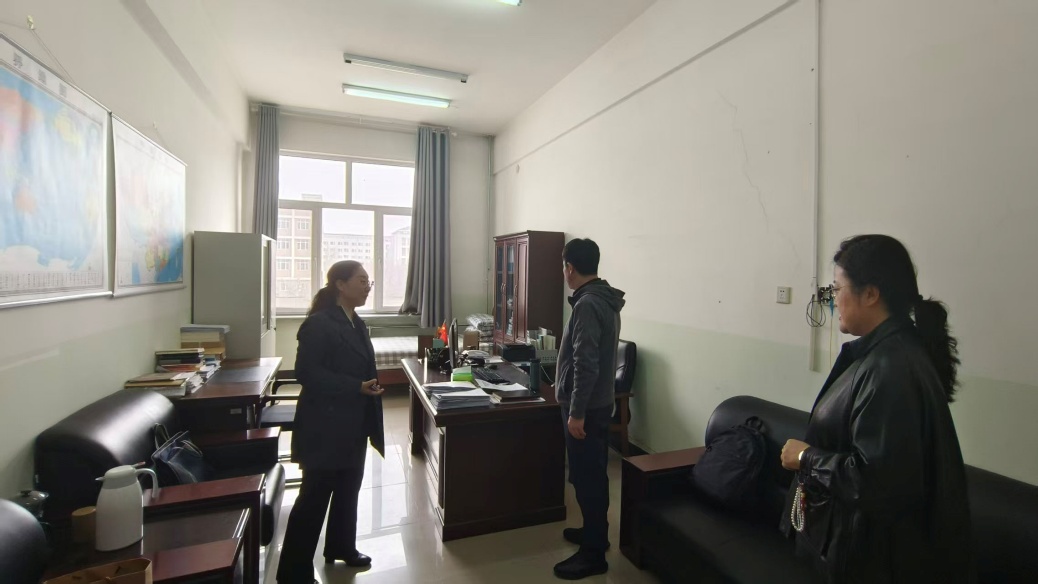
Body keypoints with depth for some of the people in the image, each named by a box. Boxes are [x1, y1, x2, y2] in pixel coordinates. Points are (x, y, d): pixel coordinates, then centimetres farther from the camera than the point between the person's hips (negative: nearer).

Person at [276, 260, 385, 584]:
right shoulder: (318, 323, -17)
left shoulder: (357, 324, 10)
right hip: (325, 425, -9)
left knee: (348, 488, 20)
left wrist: (369, 389, 13)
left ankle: (341, 547, 40)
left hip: (353, 424, 9)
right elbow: (307, 373, -21)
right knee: (315, 495, 4)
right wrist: (356, 387, -25)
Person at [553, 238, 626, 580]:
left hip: (587, 408, -10)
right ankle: (594, 531, 37)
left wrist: (576, 412, -21)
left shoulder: (587, 305, -22)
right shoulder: (604, 300, 9)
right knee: (591, 475, 21)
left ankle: (593, 553, 17)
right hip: (599, 403, 10)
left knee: (587, 478, 3)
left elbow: (586, 364, -26)